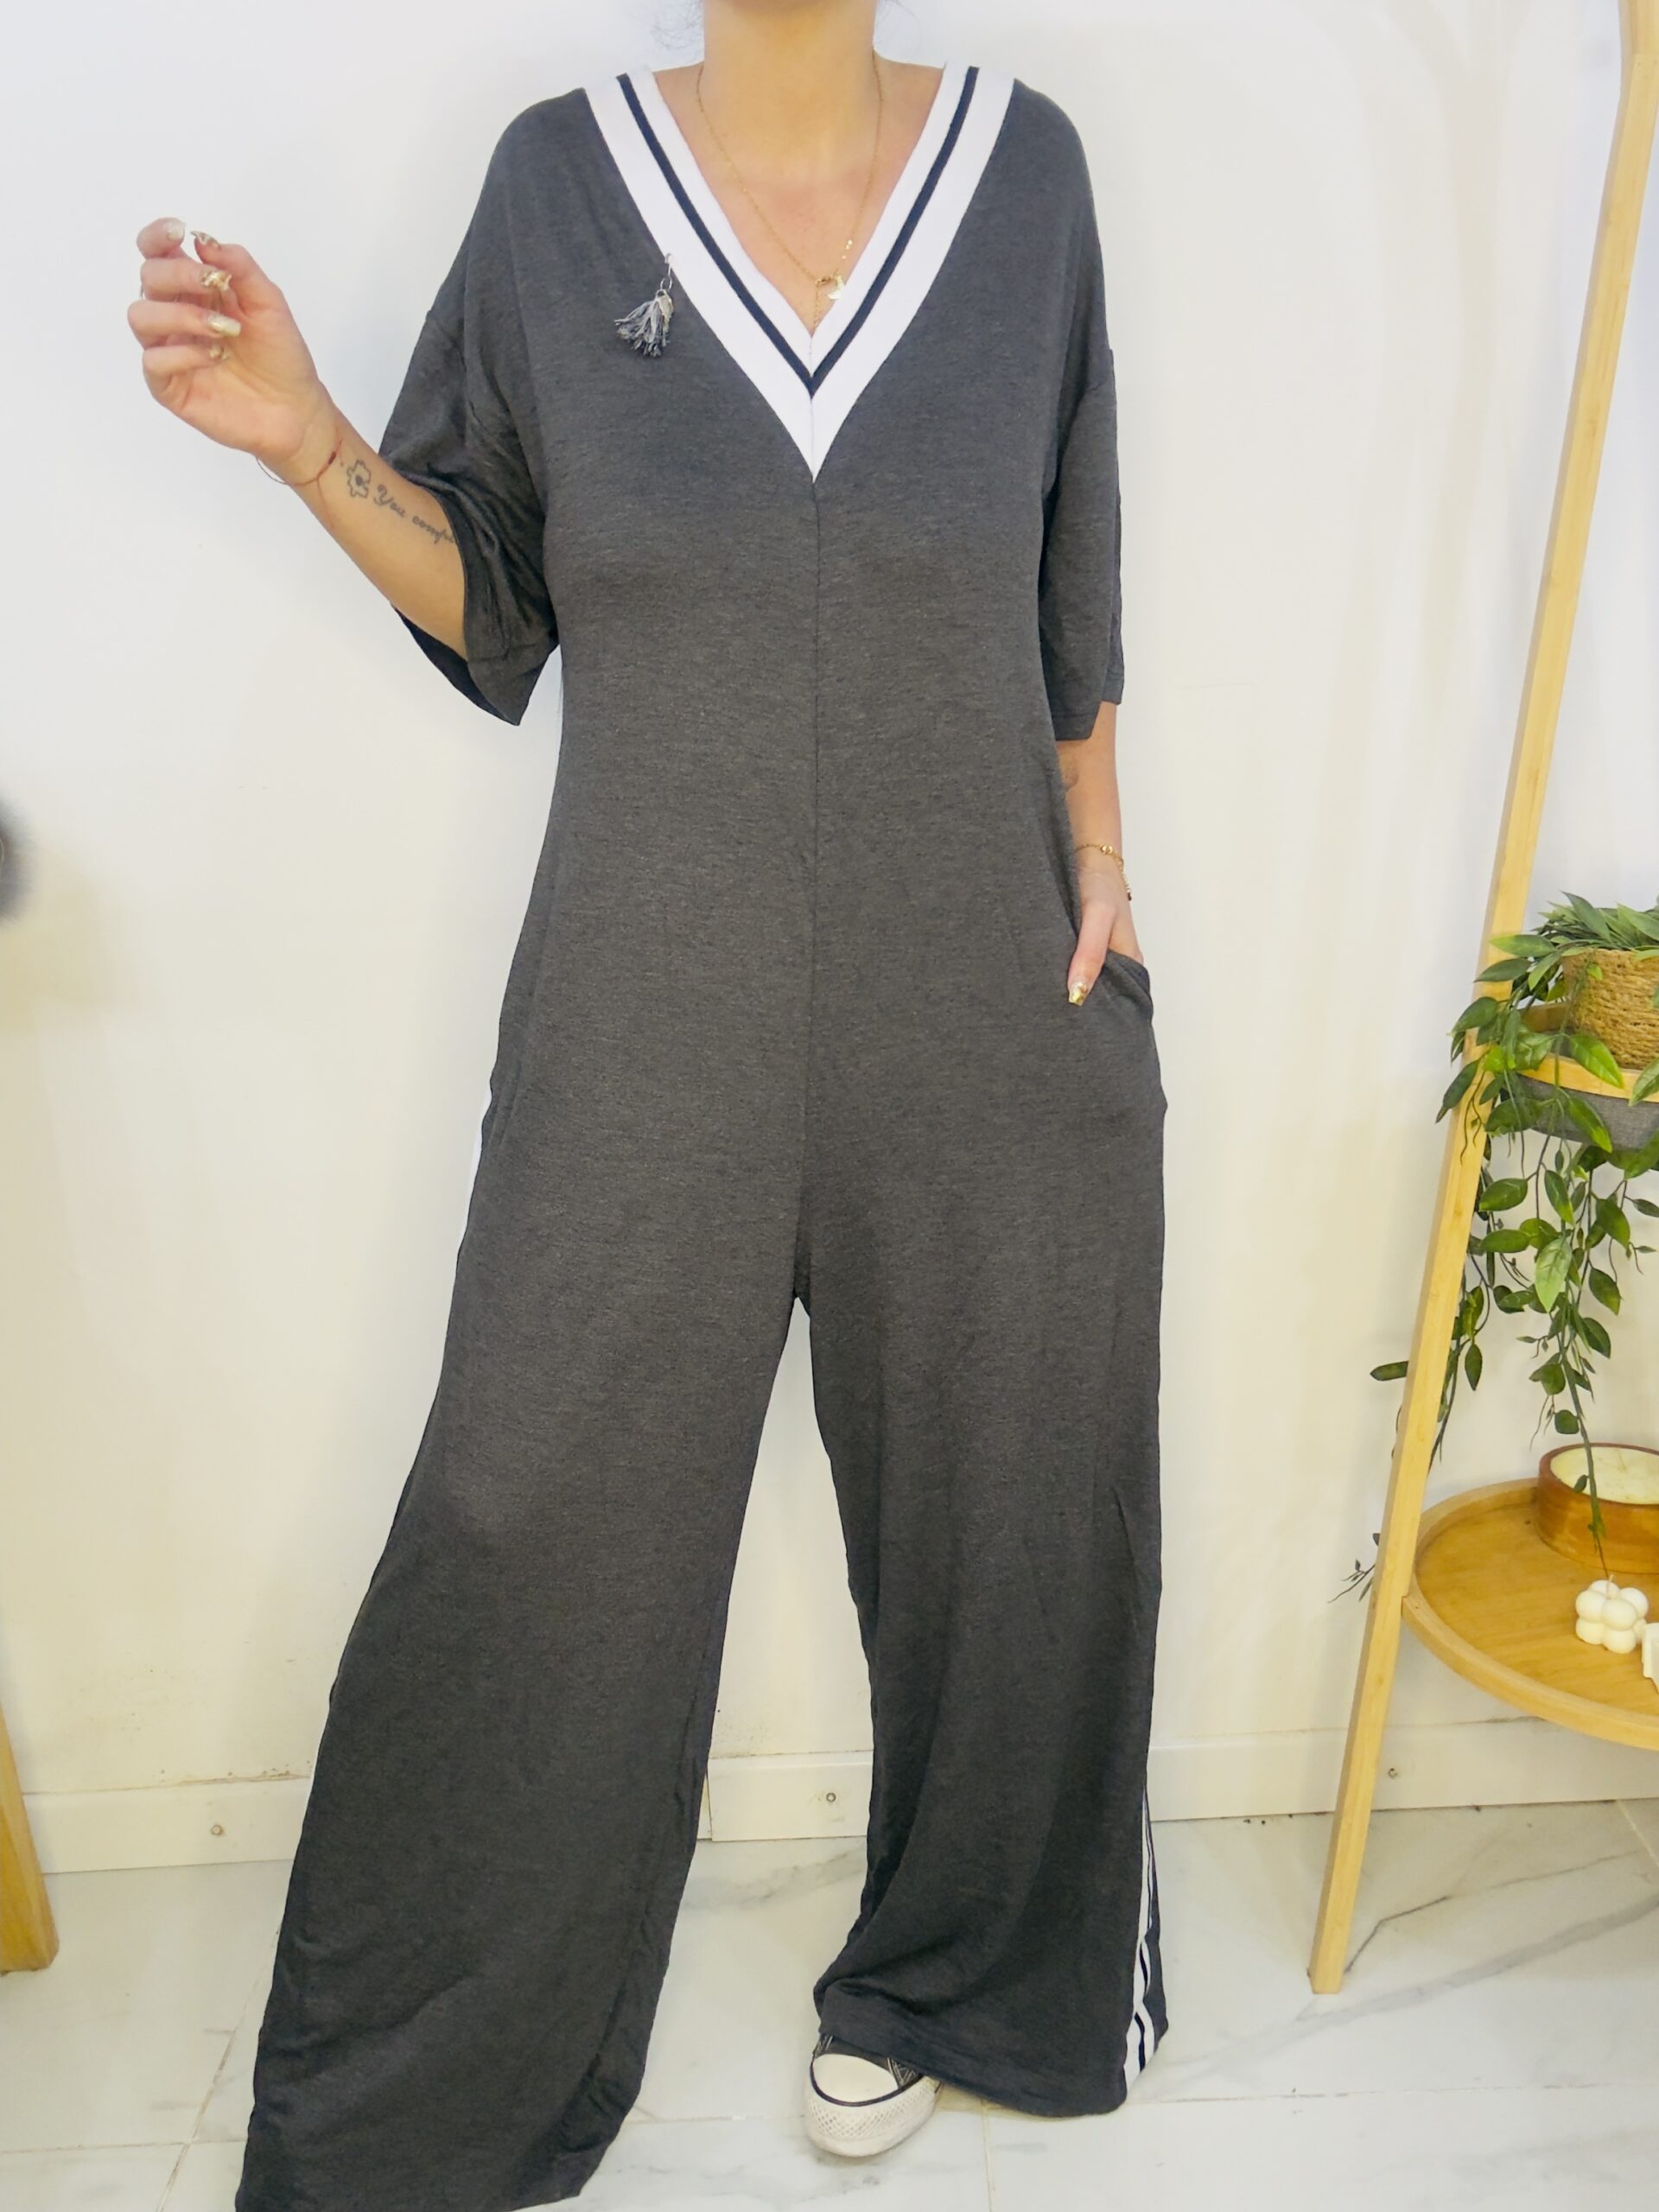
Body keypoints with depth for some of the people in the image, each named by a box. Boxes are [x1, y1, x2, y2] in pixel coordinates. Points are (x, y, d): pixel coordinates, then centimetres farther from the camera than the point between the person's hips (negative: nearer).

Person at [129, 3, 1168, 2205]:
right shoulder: (559, 178, 2)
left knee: (997, 1520, 16)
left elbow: (1073, 581, 10)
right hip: (647, 1050, 0)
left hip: (980, 1033, 2)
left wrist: (1098, 858, 5)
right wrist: (311, 443, -11)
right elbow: (486, 592, 5)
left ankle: (938, 1979, 49)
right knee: (531, 1547, 10)